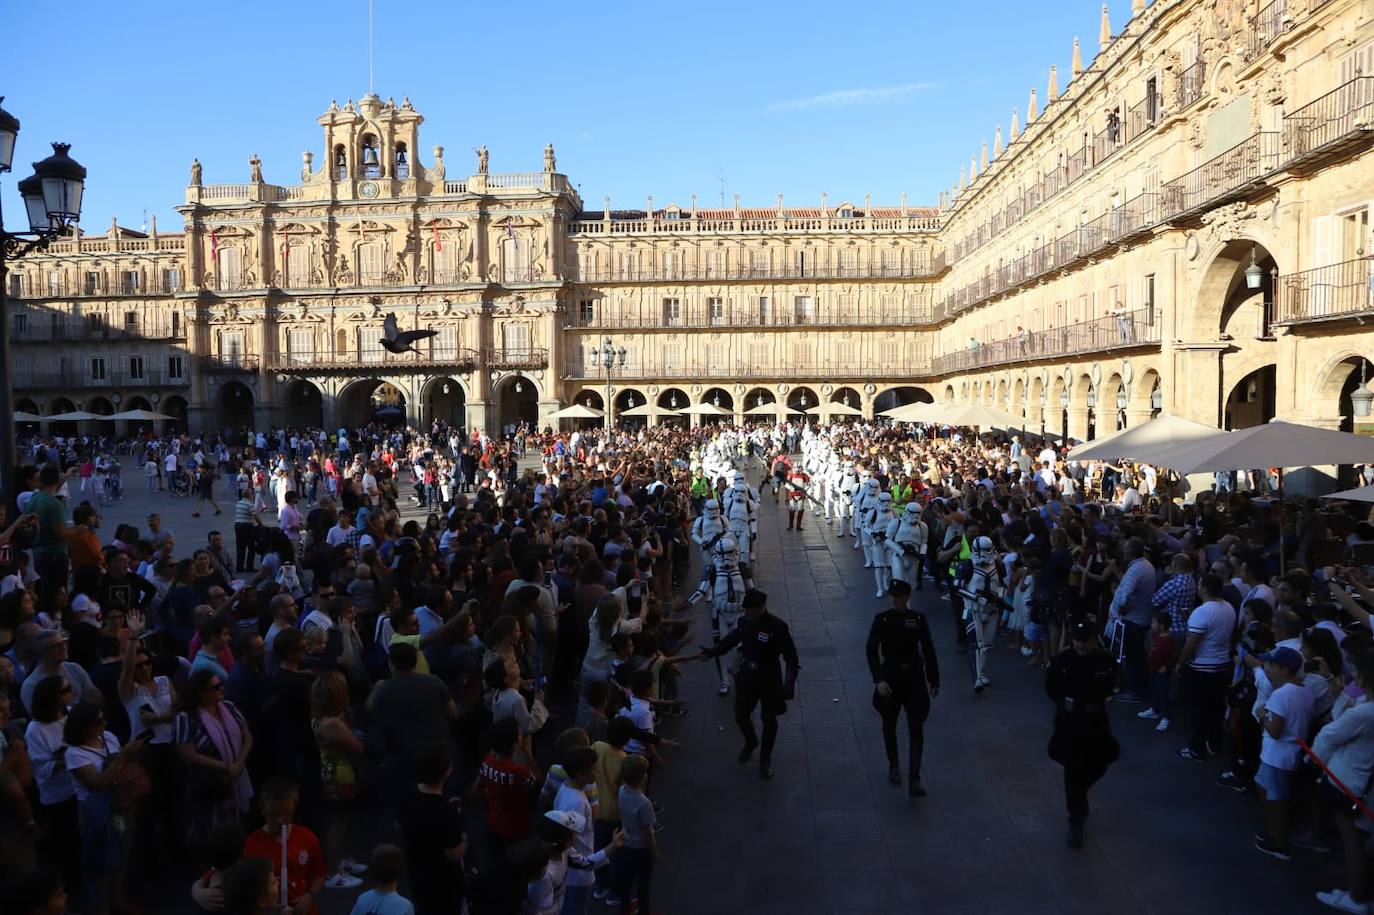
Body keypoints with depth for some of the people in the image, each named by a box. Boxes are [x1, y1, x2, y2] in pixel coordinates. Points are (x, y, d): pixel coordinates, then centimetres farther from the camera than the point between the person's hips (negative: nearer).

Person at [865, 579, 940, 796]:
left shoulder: (918, 619, -1)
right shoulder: (882, 619, -7)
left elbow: (928, 650, 5)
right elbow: (871, 650, -13)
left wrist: (934, 680, 8)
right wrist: (878, 679, -24)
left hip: (914, 679, 0)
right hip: (890, 678, 0)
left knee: (916, 729, -6)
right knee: (889, 725, 15)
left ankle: (914, 780, -5)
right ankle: (893, 765, 38)